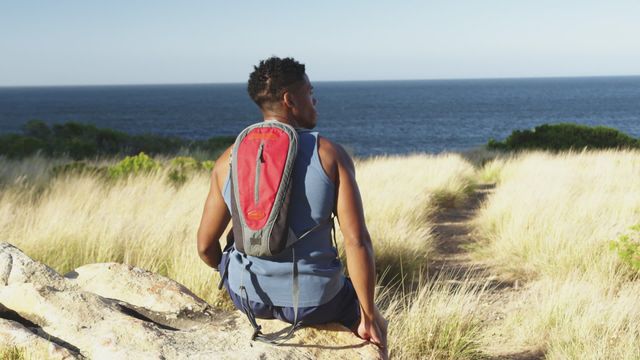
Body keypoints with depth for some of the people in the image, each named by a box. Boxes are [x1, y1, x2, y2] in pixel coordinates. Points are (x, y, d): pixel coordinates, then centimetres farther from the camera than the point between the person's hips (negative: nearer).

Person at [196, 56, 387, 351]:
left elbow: (206, 246, 1)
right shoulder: (330, 155, -12)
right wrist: (369, 316, -9)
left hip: (248, 295, 3)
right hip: (313, 301, -3)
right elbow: (357, 241, -19)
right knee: (374, 326, 29)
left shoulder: (228, 161, -3)